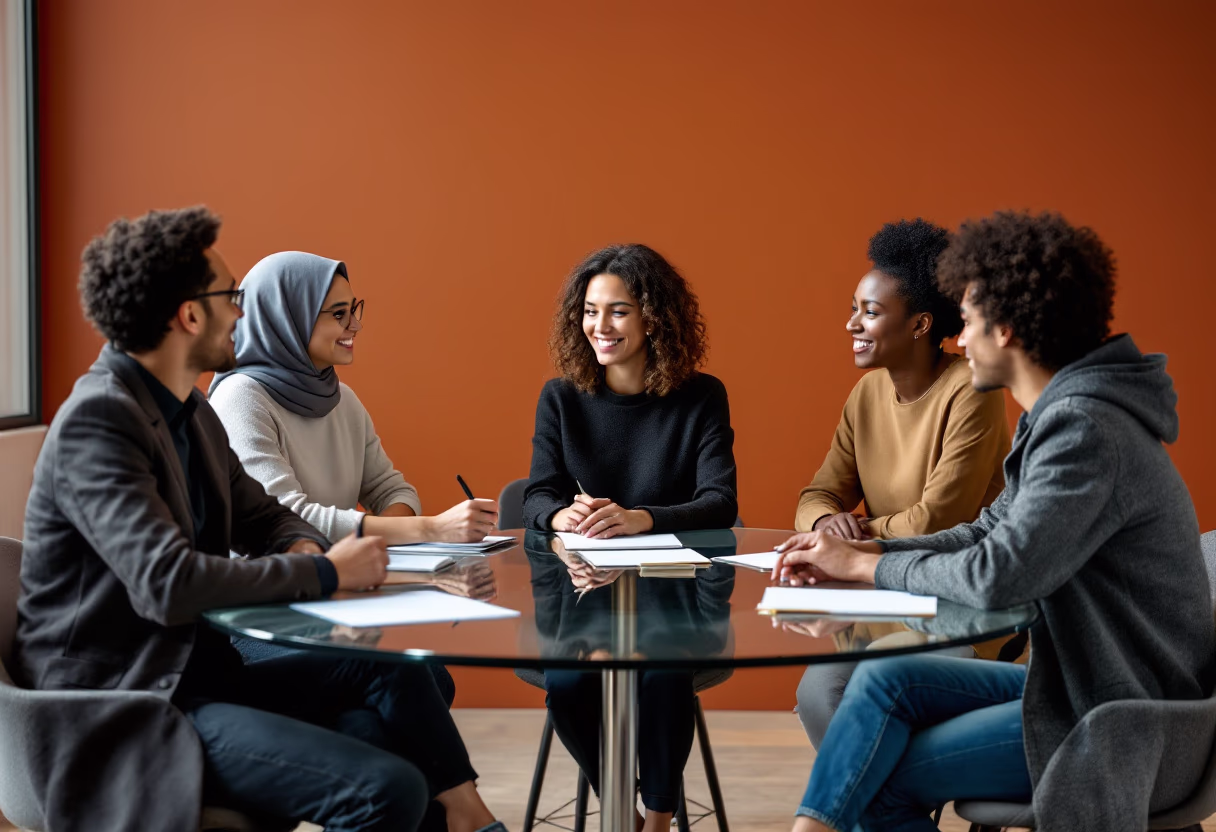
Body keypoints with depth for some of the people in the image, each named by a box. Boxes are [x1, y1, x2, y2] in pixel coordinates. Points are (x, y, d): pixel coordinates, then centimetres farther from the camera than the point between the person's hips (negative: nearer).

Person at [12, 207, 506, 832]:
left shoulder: (191, 412, 11)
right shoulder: (97, 421, -19)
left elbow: (262, 516, 22)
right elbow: (167, 583, -30)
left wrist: (303, 547, -3)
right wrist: (323, 573, -19)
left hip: (198, 669, 10)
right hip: (124, 707, -10)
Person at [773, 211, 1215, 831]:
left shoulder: (1085, 430, -24)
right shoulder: (1056, 416, 11)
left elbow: (999, 575, -29)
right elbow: (990, 533, 15)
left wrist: (864, 565, -14)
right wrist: (859, 551, 2)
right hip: (1075, 680, 9)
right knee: (883, 678, -5)